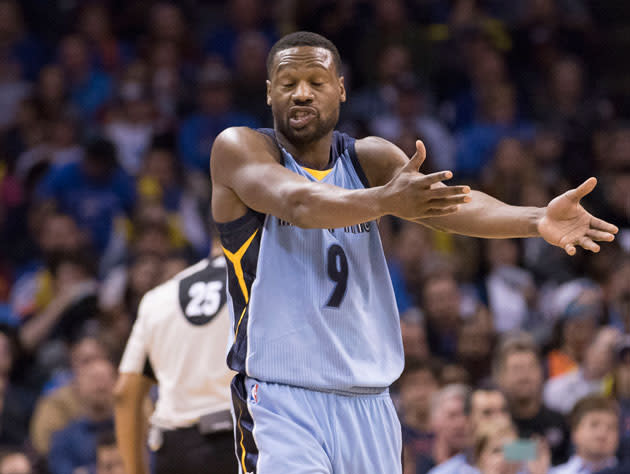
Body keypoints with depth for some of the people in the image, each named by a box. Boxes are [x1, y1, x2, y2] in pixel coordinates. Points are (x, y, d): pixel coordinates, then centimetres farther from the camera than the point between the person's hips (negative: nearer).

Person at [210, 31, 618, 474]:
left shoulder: (370, 159, 8)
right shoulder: (238, 149, -3)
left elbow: (448, 203, -10)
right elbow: (298, 203, -23)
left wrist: (536, 221, -30)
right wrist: (386, 201, -42)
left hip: (368, 402, 5)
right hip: (278, 400, -5)